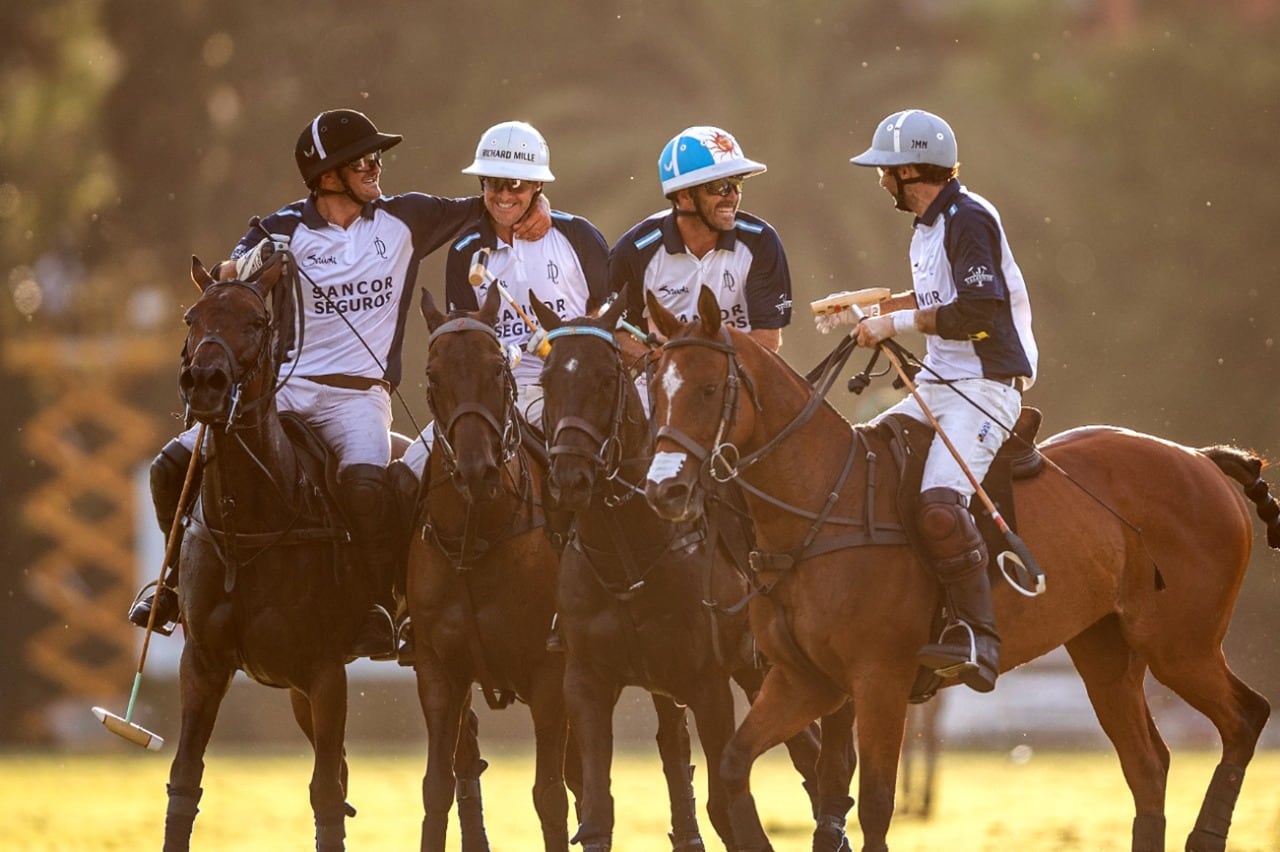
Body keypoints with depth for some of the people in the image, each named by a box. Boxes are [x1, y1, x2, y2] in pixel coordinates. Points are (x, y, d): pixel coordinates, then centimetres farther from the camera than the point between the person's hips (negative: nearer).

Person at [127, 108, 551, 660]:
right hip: (282, 385, 2)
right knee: (174, 466, -12)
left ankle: (379, 609, -20)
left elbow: (490, 209, 15)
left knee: (364, 479, -35)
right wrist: (249, 264, -35)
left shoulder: (405, 219, 6)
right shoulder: (285, 230, 2)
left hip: (358, 392, -1)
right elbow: (225, 280, -14)